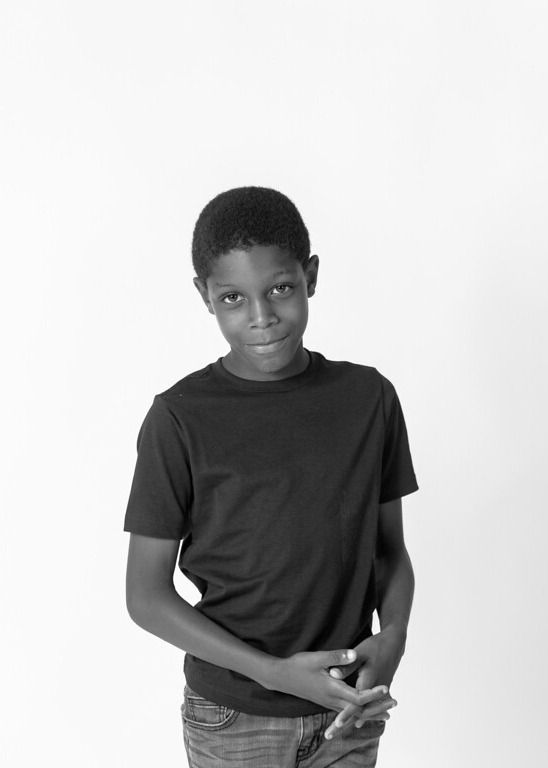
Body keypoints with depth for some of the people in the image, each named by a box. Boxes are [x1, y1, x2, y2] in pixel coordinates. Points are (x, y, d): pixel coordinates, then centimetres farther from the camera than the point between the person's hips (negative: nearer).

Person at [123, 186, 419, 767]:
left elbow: (390, 548, 5)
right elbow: (147, 596, -10)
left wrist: (392, 637, -13)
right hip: (233, 719, -2)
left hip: (349, 711, 2)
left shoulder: (369, 396, -5)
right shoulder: (181, 419, -14)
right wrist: (276, 672, -17)